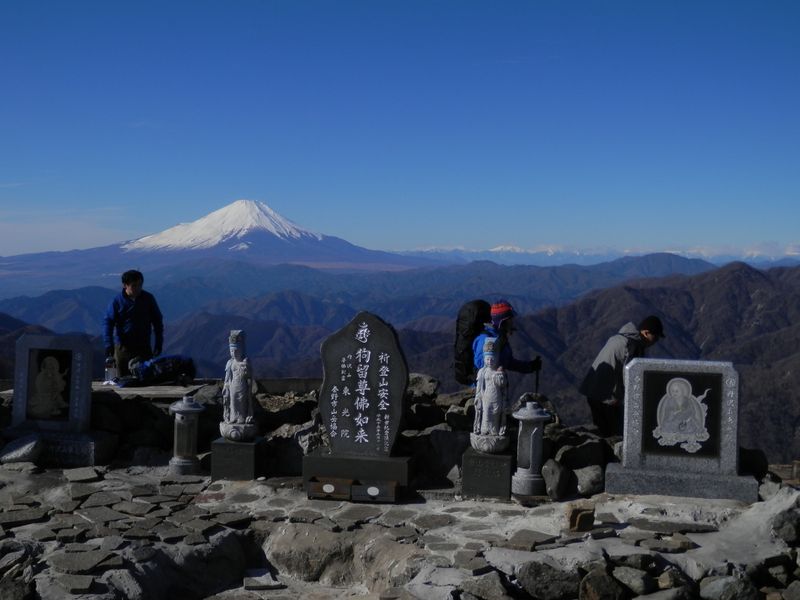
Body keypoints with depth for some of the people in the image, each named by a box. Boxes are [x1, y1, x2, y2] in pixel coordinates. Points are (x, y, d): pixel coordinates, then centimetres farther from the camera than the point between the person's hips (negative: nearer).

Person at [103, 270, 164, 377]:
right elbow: (108, 323, -4)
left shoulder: (148, 299, 1)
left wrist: (158, 343, 5)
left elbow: (157, 321, 9)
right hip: (123, 347, -1)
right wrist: (109, 345, -14)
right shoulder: (117, 300, -4)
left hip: (144, 348, 1)